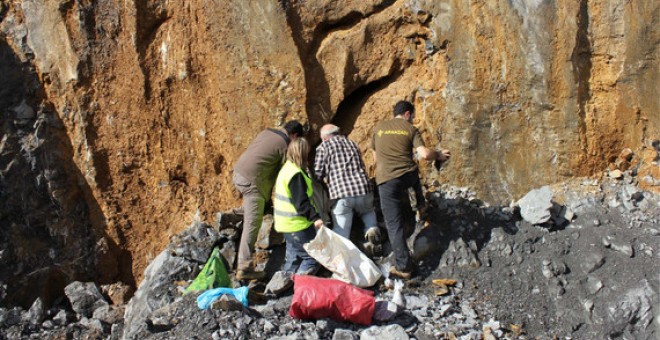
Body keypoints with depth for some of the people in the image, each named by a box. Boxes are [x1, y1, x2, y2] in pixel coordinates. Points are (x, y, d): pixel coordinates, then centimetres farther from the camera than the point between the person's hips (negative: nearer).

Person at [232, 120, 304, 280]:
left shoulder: (267, 132, 16)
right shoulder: (285, 145, -6)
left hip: (238, 171, 9)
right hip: (252, 180, -9)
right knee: (252, 223, -6)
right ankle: (244, 268, -5)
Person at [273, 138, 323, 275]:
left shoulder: (287, 169, 13)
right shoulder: (296, 174, -21)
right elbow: (301, 202, -26)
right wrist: (315, 217, -28)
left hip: (288, 225, 11)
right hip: (297, 226, -11)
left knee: (293, 258, 19)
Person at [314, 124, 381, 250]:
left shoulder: (323, 147, 7)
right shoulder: (352, 143, 21)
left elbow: (318, 174, 2)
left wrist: (327, 178, 23)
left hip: (341, 194, -4)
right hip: (363, 190, 4)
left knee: (341, 234, 3)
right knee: (369, 212, 33)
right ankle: (372, 229, 8)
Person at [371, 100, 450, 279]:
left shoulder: (378, 128, 12)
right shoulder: (411, 130, 5)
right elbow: (424, 154, -8)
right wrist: (439, 155, 13)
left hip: (386, 181, -1)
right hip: (408, 176, 1)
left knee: (394, 225, 2)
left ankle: (403, 267, 0)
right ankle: (421, 205, 52)